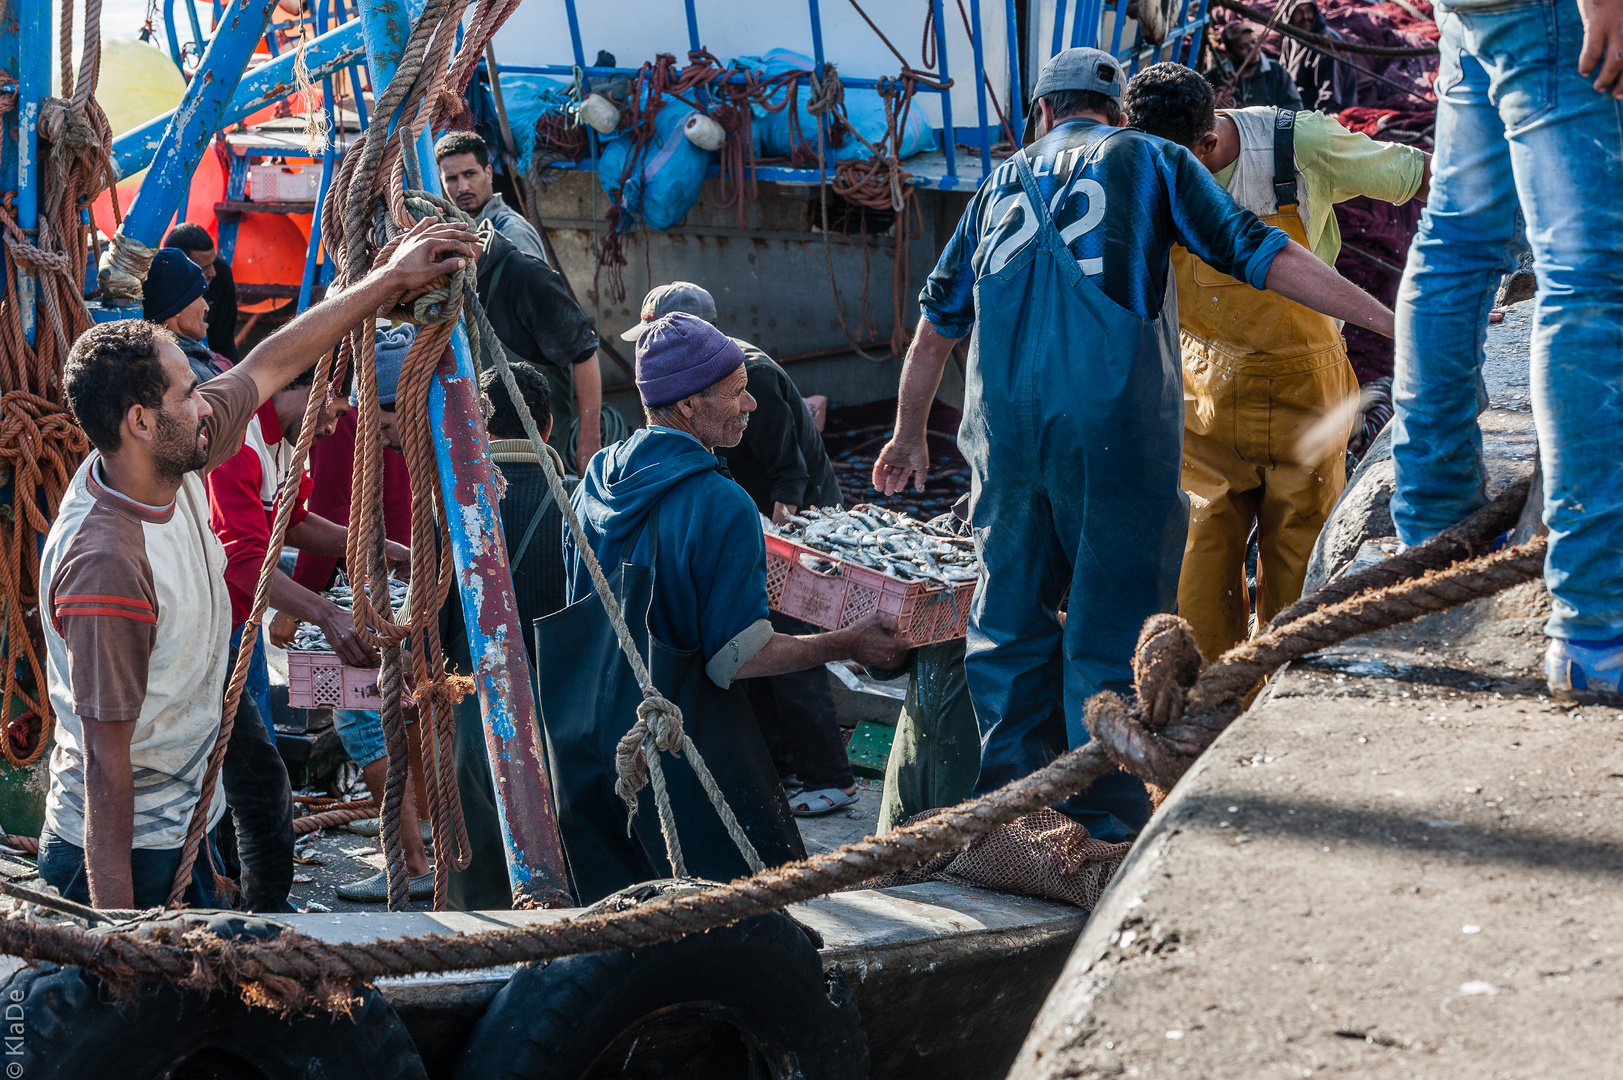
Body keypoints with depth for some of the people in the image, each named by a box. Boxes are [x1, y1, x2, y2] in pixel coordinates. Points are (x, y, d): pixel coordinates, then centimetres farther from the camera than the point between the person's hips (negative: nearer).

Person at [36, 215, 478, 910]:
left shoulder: (173, 465, -5)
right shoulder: (105, 565, -30)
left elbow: (270, 363, 10)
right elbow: (106, 763, -27)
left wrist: (390, 279, 15)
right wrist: (116, 923, -25)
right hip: (124, 854, -9)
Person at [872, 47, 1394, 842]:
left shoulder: (1004, 181, 22)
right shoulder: (1150, 161, 11)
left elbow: (937, 321, 25)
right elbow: (1259, 254, 1)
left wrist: (910, 434, 37)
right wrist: (1388, 320, 2)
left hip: (1004, 425, 4)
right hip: (1114, 419, -4)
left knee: (1012, 609, 15)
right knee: (1114, 613, 2)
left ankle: (1012, 794, 18)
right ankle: (1108, 817, 3)